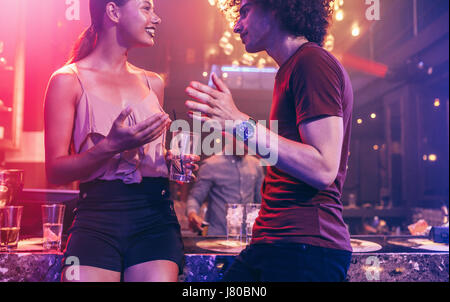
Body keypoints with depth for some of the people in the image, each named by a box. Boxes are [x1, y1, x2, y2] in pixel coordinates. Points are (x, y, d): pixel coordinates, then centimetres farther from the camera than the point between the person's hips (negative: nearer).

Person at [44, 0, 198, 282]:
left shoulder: (153, 83, 13)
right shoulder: (68, 80, 0)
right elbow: (55, 170, -5)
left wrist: (173, 159, 4)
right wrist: (111, 147, -20)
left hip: (155, 216, 3)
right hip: (97, 217, -3)